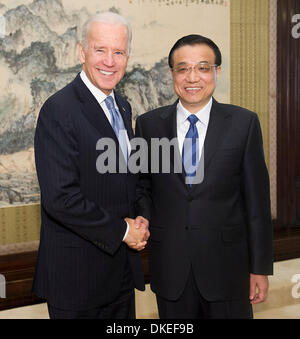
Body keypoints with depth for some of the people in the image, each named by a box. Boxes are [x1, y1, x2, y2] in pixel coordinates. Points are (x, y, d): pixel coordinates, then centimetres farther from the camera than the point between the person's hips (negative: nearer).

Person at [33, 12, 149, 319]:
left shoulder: (122, 107, 9)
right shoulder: (58, 110, -18)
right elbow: (60, 197, -24)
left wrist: (138, 223, 0)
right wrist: (121, 231, -15)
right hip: (77, 273, -7)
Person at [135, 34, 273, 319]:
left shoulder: (243, 123, -4)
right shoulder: (148, 124, 1)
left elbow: (256, 199, -3)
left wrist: (260, 267, -3)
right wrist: (149, 228, -7)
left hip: (226, 266, -1)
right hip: (169, 268, 2)